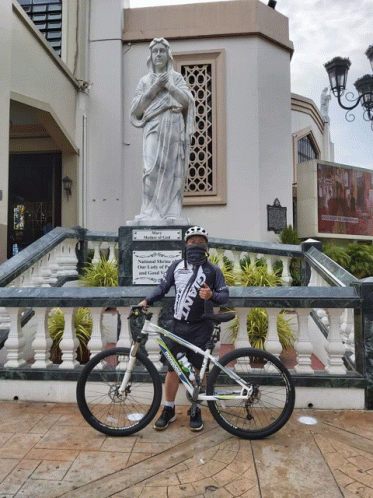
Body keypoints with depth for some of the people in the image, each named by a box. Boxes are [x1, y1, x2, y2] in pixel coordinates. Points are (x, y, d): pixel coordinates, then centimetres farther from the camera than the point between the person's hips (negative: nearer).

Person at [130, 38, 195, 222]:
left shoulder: (177, 78, 20)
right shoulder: (145, 81, 19)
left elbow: (187, 102, 5)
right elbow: (136, 110, 6)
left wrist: (168, 84, -3)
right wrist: (155, 88, 0)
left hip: (174, 130, 1)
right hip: (154, 130, 0)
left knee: (174, 171, -8)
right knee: (152, 169, -17)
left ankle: (171, 213, -8)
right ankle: (151, 212, -16)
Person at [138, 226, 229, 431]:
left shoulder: (213, 270, 3)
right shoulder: (177, 266, 8)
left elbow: (225, 294, 3)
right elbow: (163, 287, 12)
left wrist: (211, 295, -18)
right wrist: (146, 300, -1)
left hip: (201, 328, -1)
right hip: (178, 326, 2)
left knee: (198, 370, 5)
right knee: (173, 368, 5)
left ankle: (196, 411, 23)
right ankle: (168, 410, 23)